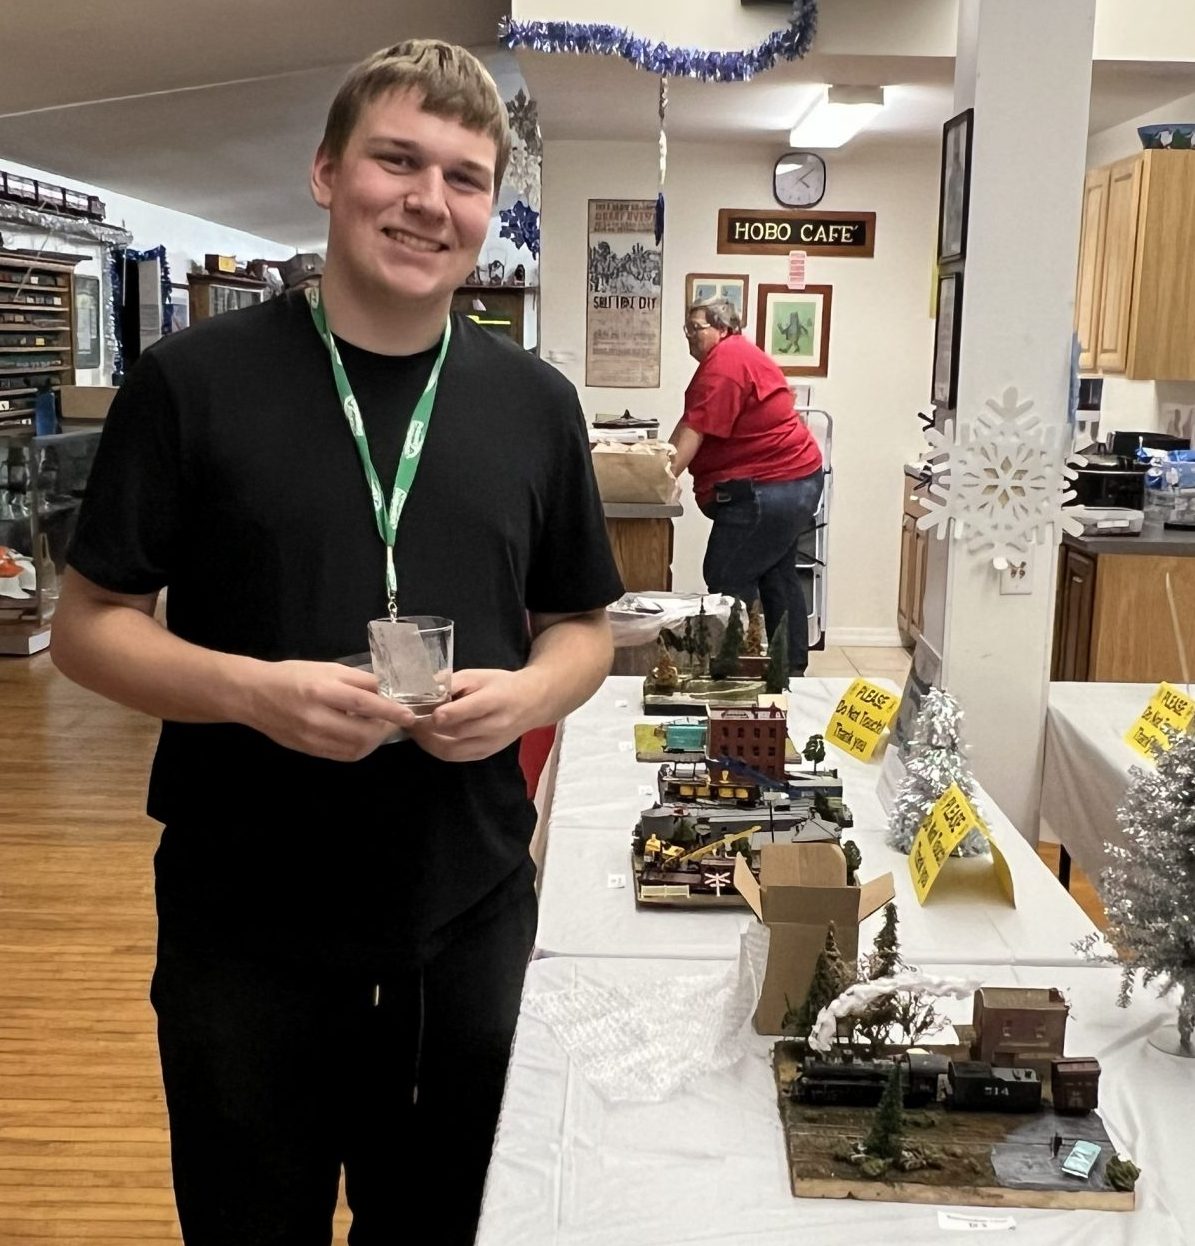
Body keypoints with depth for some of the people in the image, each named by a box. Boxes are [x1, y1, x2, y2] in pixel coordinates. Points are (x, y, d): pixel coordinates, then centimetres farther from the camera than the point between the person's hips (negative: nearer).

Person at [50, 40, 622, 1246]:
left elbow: (581, 625, 10)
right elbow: (88, 624, -4)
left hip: (472, 916, 3)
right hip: (245, 924, -2)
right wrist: (253, 689, -22)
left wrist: (531, 692, -12)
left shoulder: (535, 402, 3)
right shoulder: (194, 378, -7)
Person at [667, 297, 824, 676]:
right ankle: (791, 669, 27)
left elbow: (695, 429, -24)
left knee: (727, 581, -8)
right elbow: (689, 424, 11)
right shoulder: (739, 355, 17)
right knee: (776, 579, 18)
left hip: (767, 487, -12)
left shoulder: (725, 360, -17)